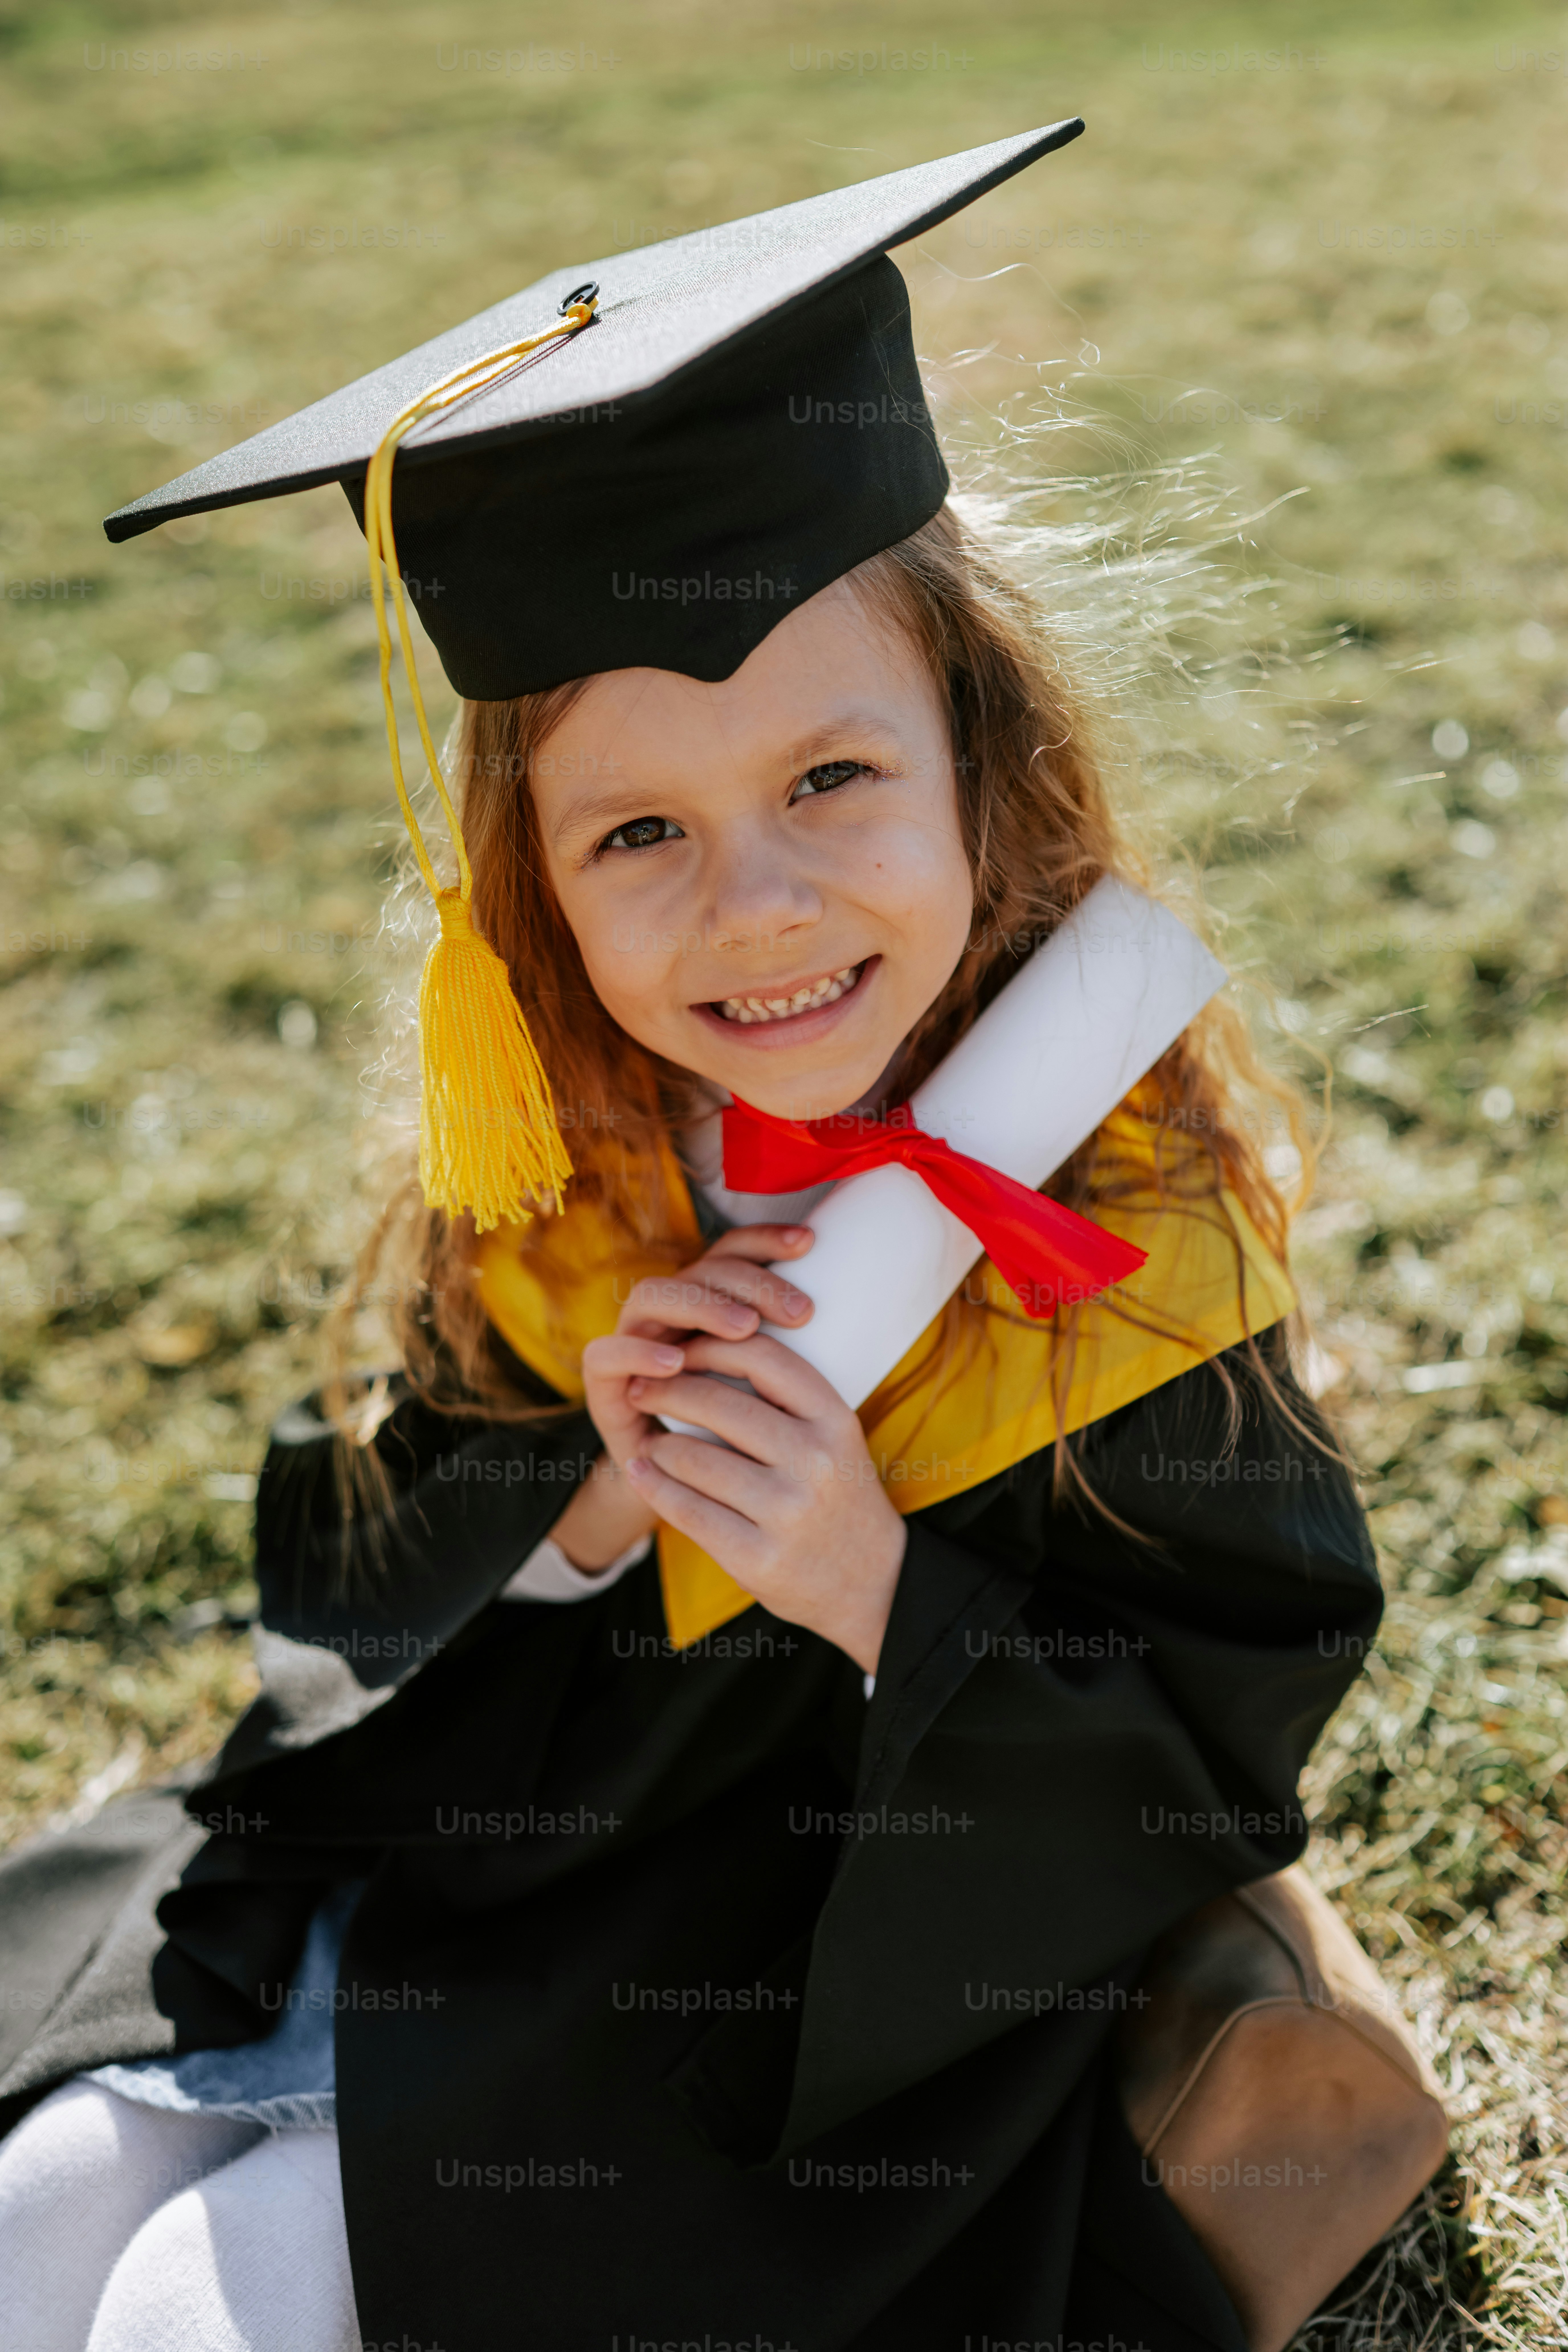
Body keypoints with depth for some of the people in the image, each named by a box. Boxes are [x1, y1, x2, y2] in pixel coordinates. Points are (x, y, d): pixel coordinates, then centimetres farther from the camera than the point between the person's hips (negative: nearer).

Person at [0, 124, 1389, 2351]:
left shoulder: (1124, 1217, -20)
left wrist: (881, 1592, -28)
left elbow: (1211, 1766, -13)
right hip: (446, 1858, 4)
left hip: (815, 1983, -4)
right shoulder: (538, 1186, -8)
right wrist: (582, 1500, -20)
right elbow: (350, 1591, 0)